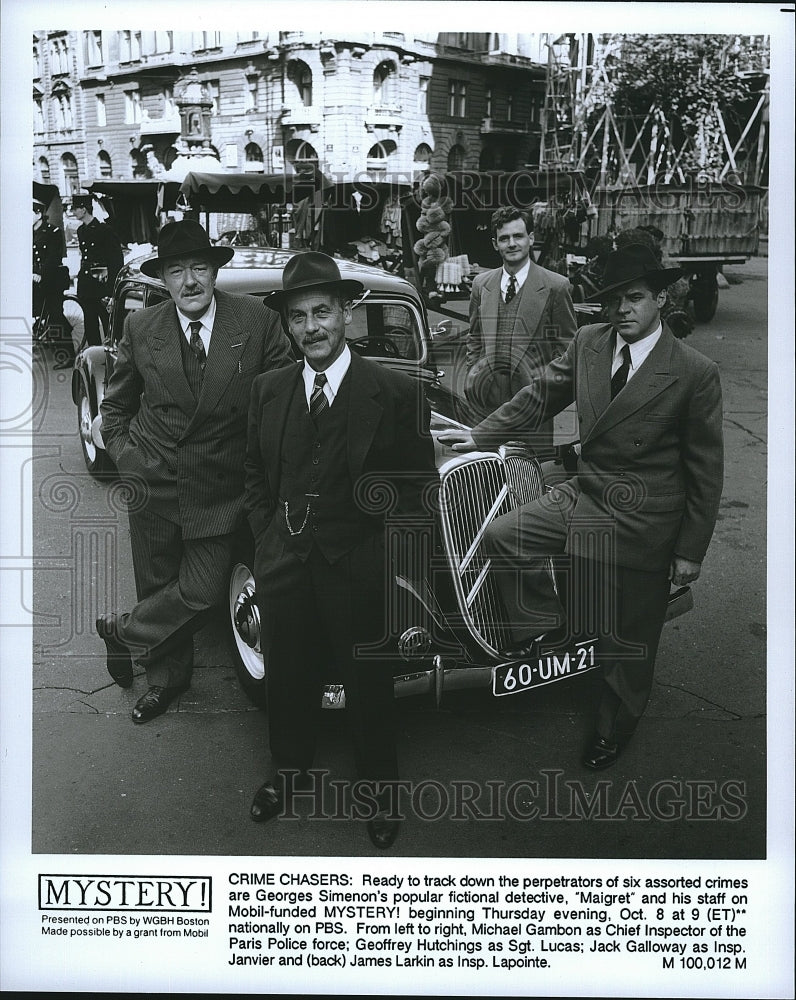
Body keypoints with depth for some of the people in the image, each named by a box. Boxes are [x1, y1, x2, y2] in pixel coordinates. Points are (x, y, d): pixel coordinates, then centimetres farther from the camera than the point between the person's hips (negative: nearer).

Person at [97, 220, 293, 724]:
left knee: (202, 592, -3)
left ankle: (123, 630, 25)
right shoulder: (141, 327, -2)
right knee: (157, 586, 12)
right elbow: (116, 404, 12)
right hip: (154, 485, 1)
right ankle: (168, 677, 36)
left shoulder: (256, 319, -8)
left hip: (220, 489, -1)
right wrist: (126, 455, 1)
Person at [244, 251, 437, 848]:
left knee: (368, 685, 10)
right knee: (288, 675, 16)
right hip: (283, 566, 3)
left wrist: (385, 553, -9)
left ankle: (381, 788, 32)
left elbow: (418, 486, -4)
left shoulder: (396, 394, -8)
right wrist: (268, 537, 4)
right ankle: (288, 769, 41)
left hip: (359, 569, -3)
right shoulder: (268, 391, 5)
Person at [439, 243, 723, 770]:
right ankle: (540, 624, 14)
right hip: (583, 496, 5)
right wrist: (480, 436, 9)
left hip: (643, 524, -4)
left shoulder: (696, 373, -15)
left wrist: (691, 551, -8)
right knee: (502, 535, -12)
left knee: (629, 640, 9)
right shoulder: (588, 342, -2)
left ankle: (615, 727, 36)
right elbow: (540, 396, 11)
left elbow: (706, 470, -10)